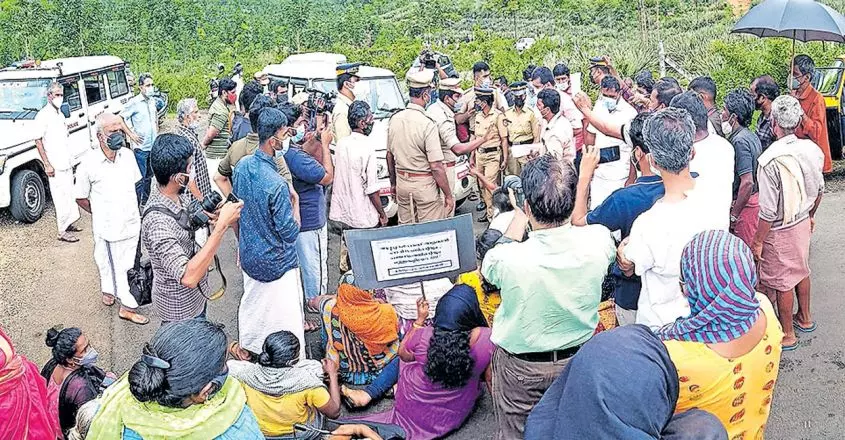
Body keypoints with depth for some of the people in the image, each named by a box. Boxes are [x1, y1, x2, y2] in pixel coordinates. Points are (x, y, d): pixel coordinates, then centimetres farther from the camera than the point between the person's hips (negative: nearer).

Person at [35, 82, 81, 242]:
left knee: (69, 195, 15)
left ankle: (68, 223, 28)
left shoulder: (59, 114, 14)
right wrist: (47, 164, -19)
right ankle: (62, 232, 0)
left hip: (66, 164, 8)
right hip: (55, 166, -8)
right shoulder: (43, 115, -12)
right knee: (61, 199, -6)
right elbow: (38, 140, -15)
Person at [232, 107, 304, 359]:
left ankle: (245, 348, 48)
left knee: (251, 302, 28)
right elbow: (290, 233, -22)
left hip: (249, 256, 8)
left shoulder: (242, 166, -6)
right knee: (287, 317, 7)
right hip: (277, 263, -8)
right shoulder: (276, 185, -30)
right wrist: (295, 199, -8)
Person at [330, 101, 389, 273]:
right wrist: (382, 214, -7)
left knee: (347, 251, 18)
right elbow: (371, 189, -19)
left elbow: (335, 176, 11)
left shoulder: (341, 144, 3)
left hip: (342, 213, 7)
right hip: (363, 217, -7)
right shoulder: (367, 147, -19)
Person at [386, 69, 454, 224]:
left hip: (401, 181, 7)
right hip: (424, 183, -6)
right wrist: (448, 195, -11)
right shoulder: (427, 124, -19)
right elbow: (436, 166, -20)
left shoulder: (394, 119, 1)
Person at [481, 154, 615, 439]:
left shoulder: (507, 258, -34)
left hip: (520, 365, -3)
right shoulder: (599, 241, -26)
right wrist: (584, 177, 13)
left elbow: (487, 269, -6)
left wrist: (519, 219, 1)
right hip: (579, 359, 3)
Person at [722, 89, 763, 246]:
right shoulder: (751, 136, 9)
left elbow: (747, 182, -26)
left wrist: (734, 215, -21)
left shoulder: (740, 141, -21)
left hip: (745, 204, -9)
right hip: (756, 198, 9)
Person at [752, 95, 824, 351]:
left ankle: (787, 335, 26)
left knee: (781, 282, 10)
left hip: (780, 230, -7)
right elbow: (819, 189, 6)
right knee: (801, 270, 26)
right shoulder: (811, 149, -8)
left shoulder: (770, 161, -29)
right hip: (803, 223, 7)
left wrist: (758, 241, -13)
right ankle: (805, 318, 46)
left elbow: (769, 211, -25)